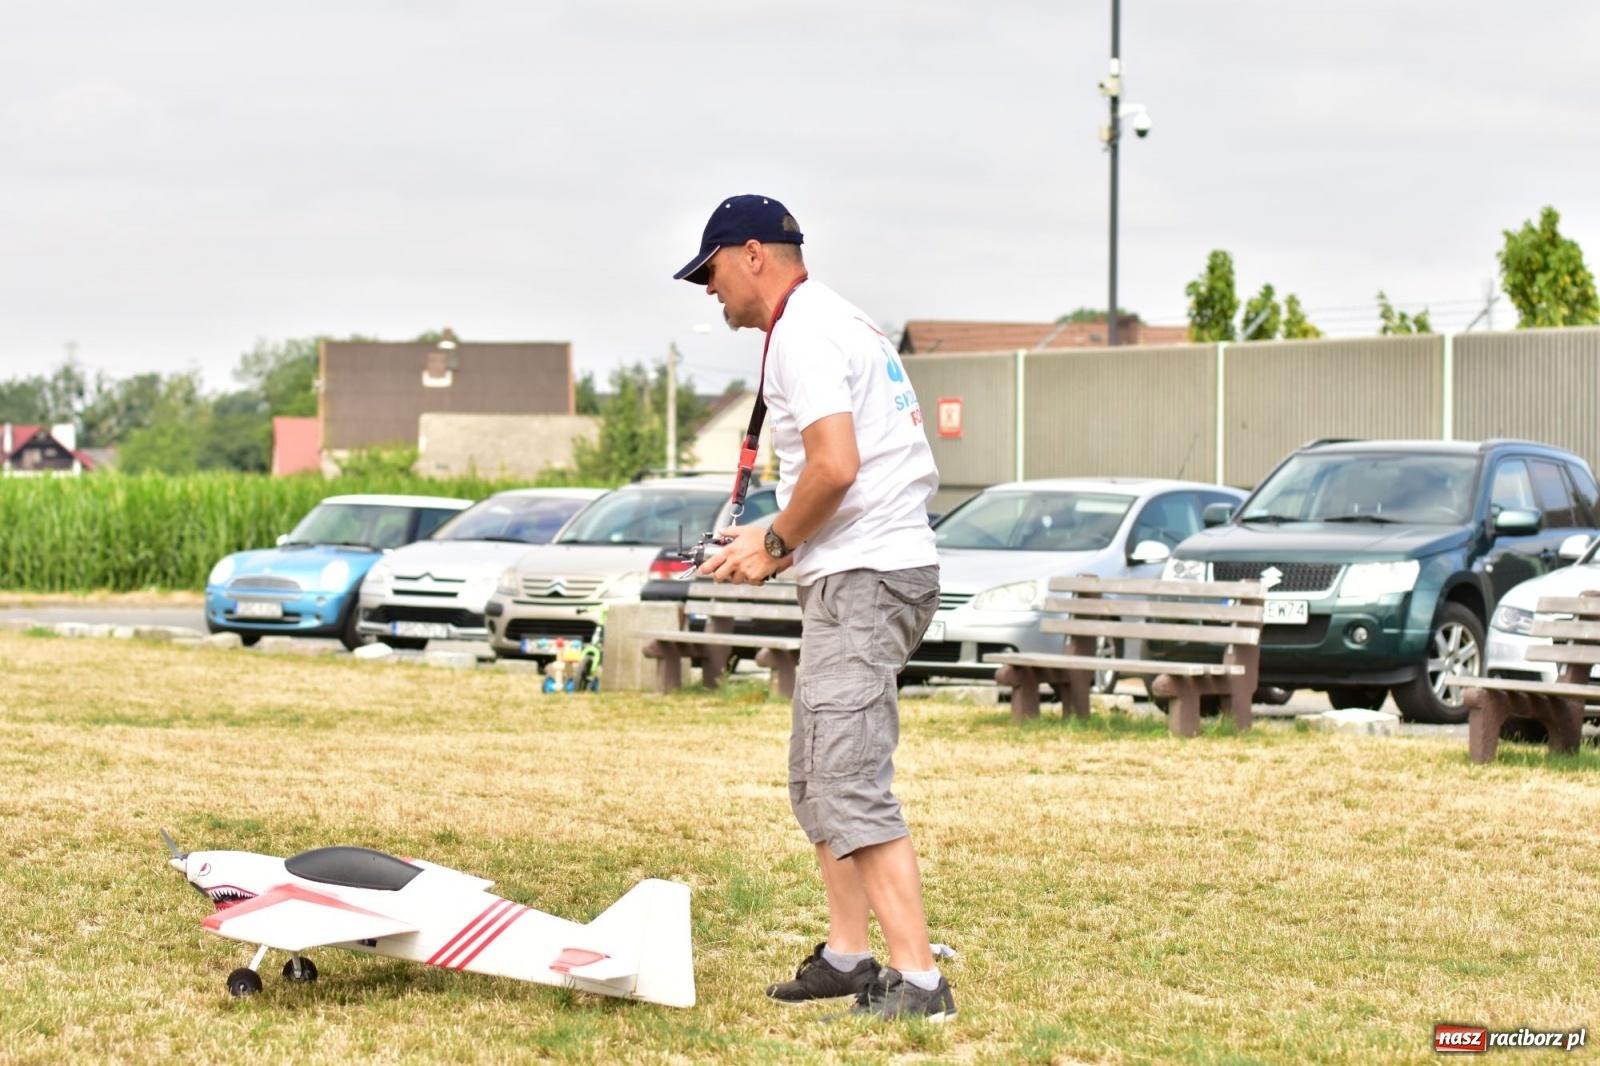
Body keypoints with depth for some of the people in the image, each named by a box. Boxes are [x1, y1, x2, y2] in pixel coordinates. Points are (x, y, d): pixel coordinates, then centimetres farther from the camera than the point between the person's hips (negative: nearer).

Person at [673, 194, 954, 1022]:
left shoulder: (802, 331, -11)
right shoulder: (838, 320, 21)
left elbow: (836, 464, -23)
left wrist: (776, 542, -8)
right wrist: (781, 543, 15)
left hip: (863, 577, -11)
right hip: (890, 562, 11)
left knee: (851, 786, -15)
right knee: (817, 780, 18)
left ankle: (918, 979, -19)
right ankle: (848, 956, 23)